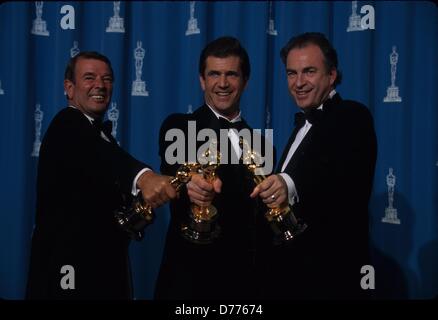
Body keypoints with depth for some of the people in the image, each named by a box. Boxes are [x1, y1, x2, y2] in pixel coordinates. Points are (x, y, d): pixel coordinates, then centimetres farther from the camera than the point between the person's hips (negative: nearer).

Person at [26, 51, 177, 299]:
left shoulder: (100, 131, 16)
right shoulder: (67, 126, -15)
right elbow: (97, 154, -37)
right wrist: (143, 176, -56)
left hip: (105, 263, 9)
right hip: (71, 264, -9)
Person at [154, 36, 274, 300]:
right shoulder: (178, 127, -3)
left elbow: (262, 220, 13)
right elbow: (172, 172, -23)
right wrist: (190, 184, -44)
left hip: (245, 278, 4)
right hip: (190, 277, -4)